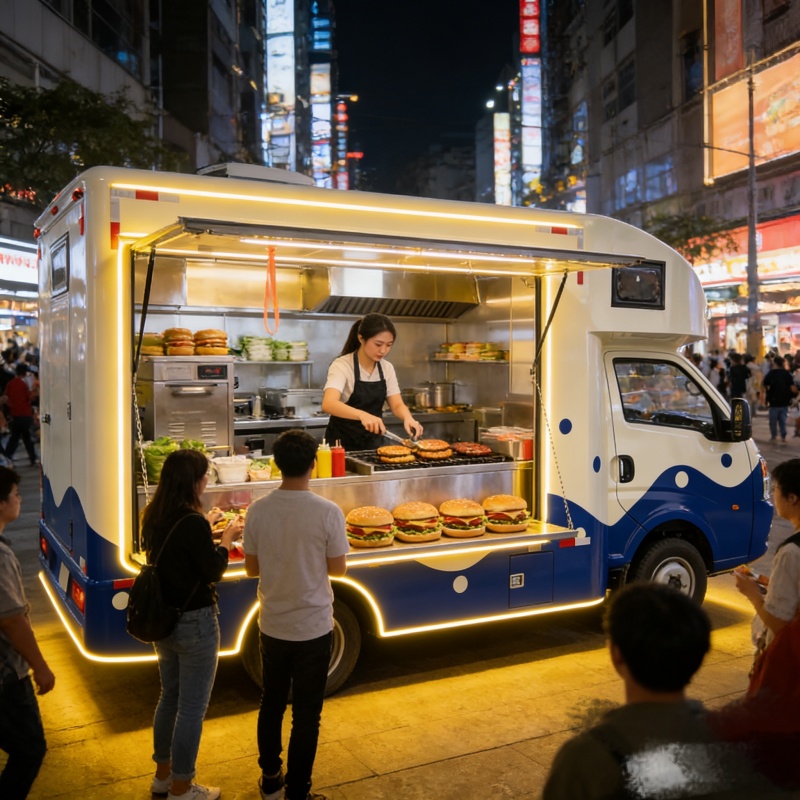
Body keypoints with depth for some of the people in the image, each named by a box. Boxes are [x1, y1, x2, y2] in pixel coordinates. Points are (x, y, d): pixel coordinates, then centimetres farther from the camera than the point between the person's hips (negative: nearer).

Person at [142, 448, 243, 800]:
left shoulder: (153, 518, 0)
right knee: (192, 708, 7)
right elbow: (213, 571, -16)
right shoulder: (193, 522, -25)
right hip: (194, 622, -8)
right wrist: (226, 538, -2)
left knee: (169, 696, 23)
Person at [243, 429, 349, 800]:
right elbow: (338, 568, -8)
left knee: (272, 703, 22)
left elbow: (251, 568, 0)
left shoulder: (258, 510, -9)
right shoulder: (328, 512, -19)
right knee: (306, 714, 10)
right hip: (313, 628, -4)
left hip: (273, 626, 4)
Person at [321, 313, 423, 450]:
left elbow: (397, 405, 1)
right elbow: (328, 404, -29)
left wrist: (408, 418, -21)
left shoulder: (387, 368, 3)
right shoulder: (342, 365, -15)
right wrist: (362, 415, -44)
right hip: (342, 445, -4)